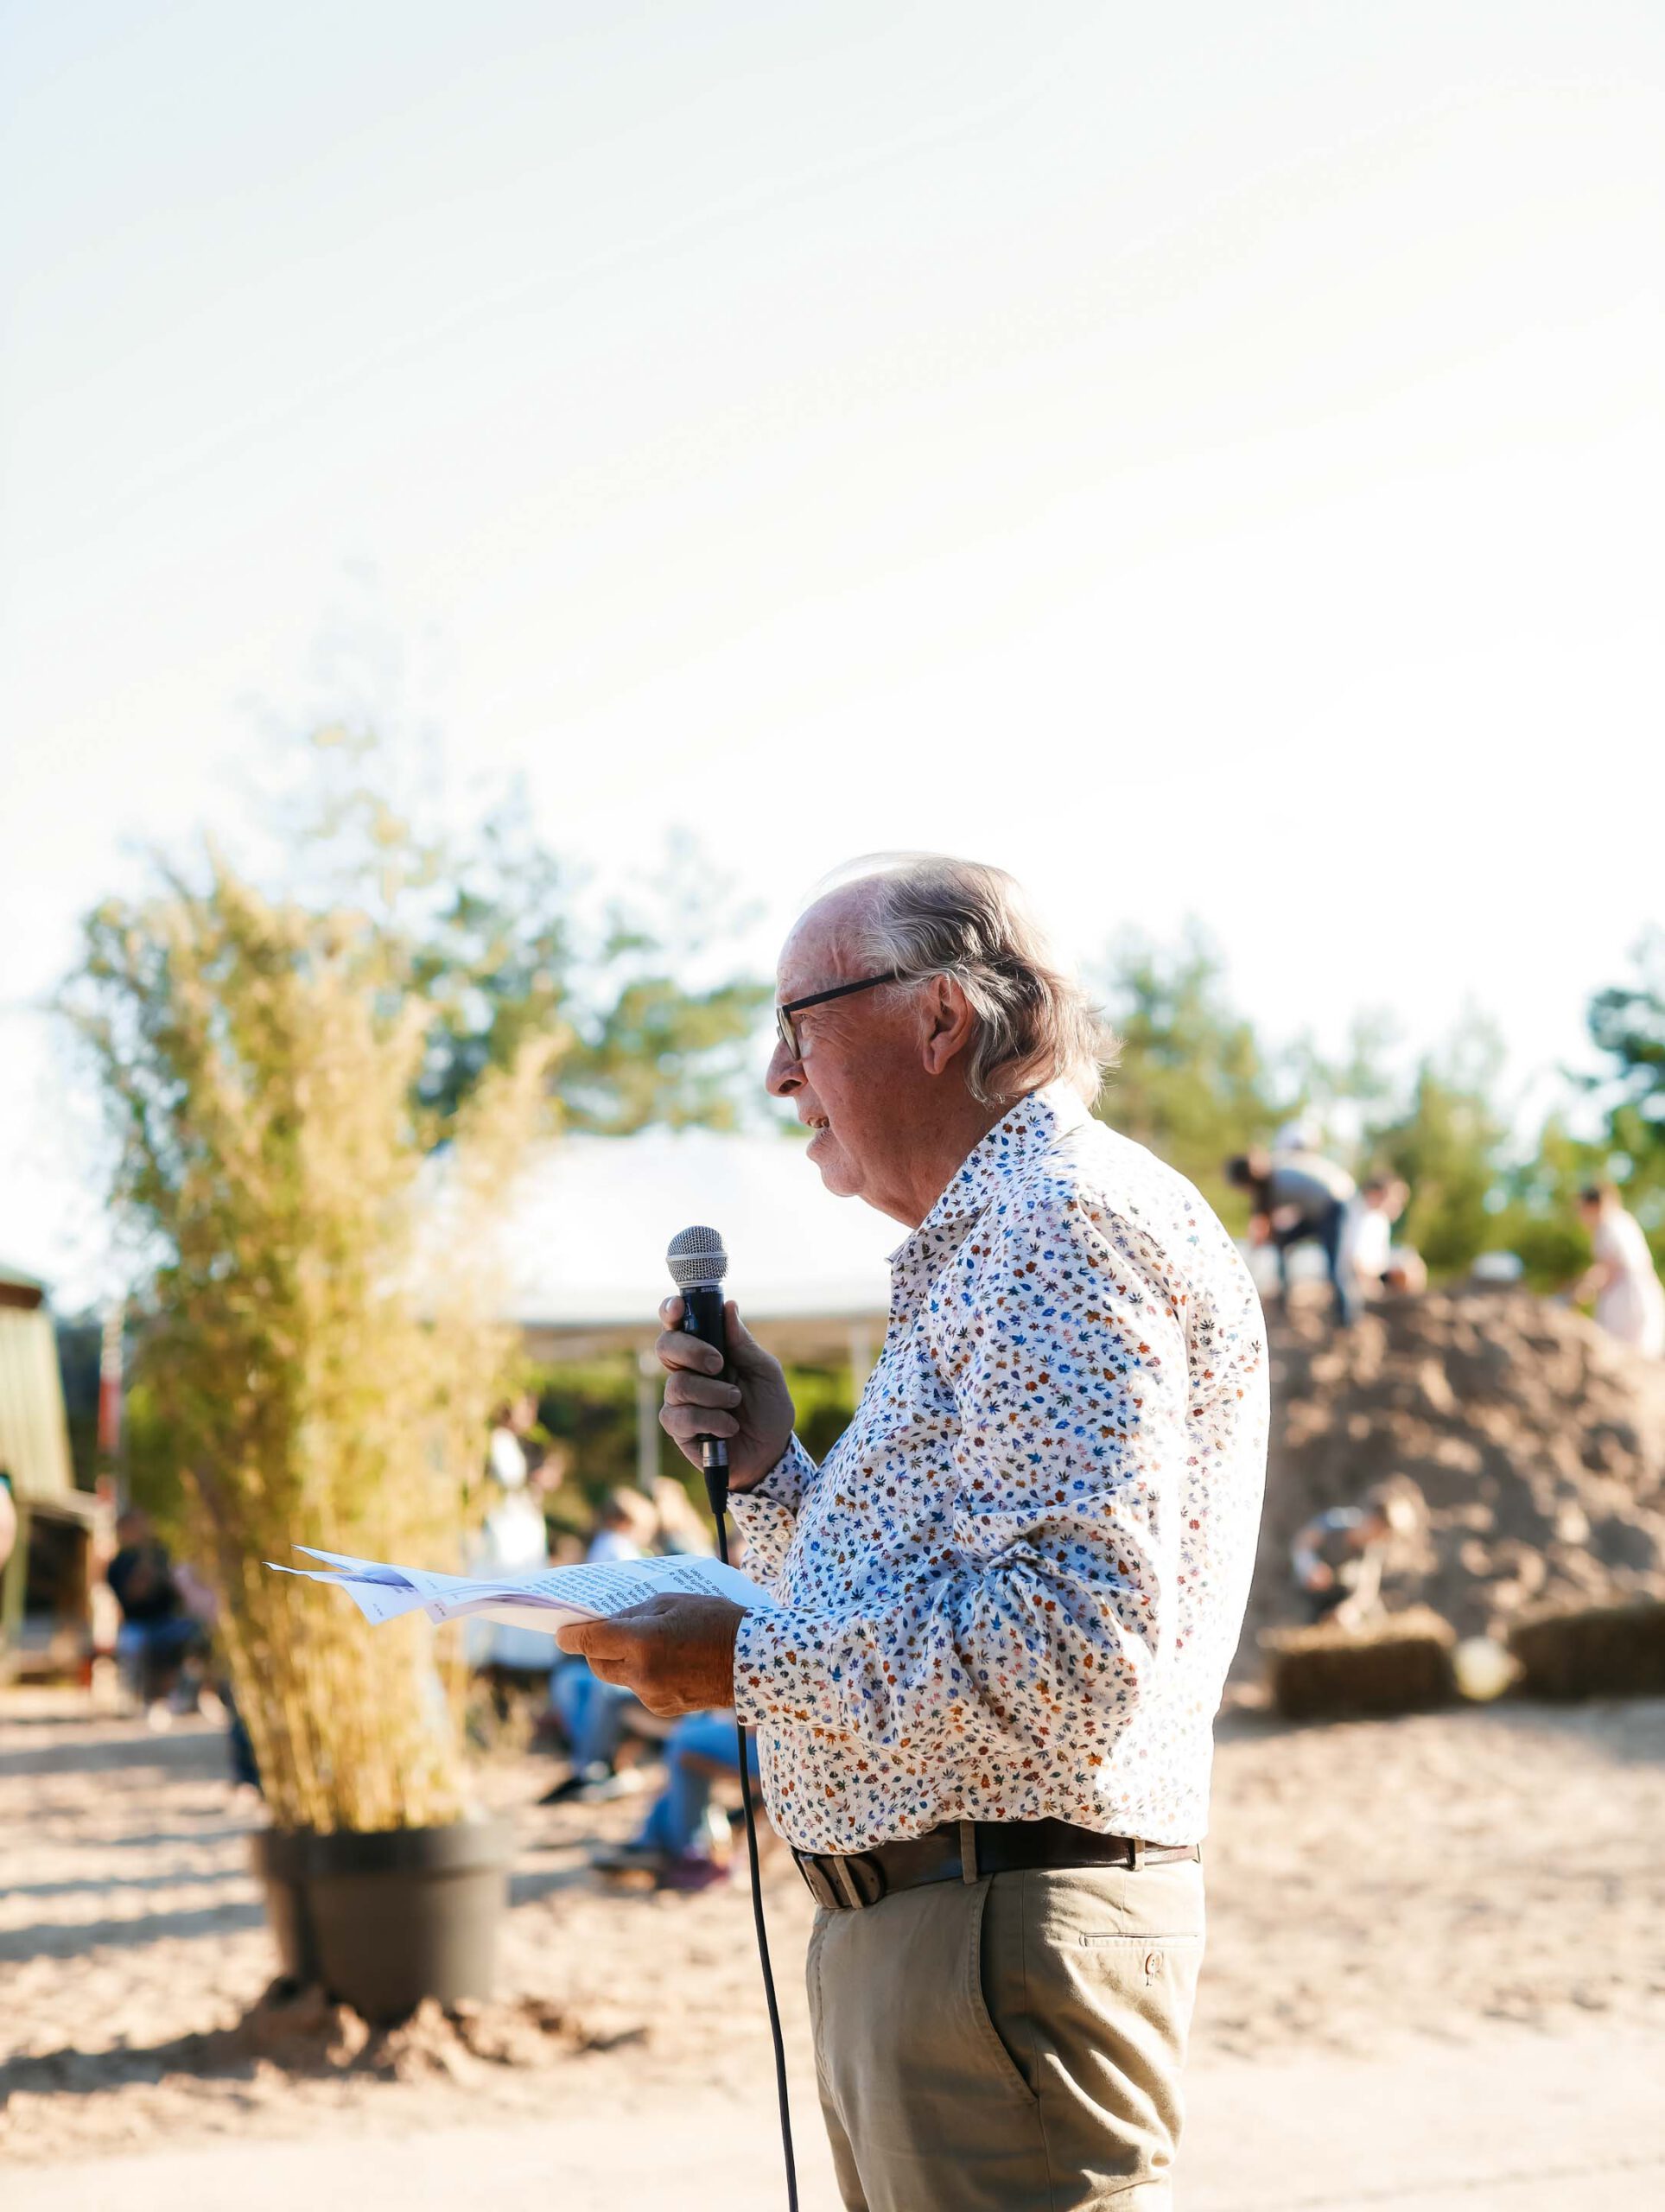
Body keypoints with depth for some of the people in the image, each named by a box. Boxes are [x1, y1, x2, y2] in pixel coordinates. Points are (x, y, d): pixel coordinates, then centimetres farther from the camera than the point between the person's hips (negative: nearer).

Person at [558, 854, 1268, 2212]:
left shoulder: (1070, 1220, -14)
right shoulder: (982, 1247, 20)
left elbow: (1075, 1649, -25)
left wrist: (747, 1663, -17)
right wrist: (767, 1469, 8)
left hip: (1009, 1937, -10)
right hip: (903, 1935, 10)